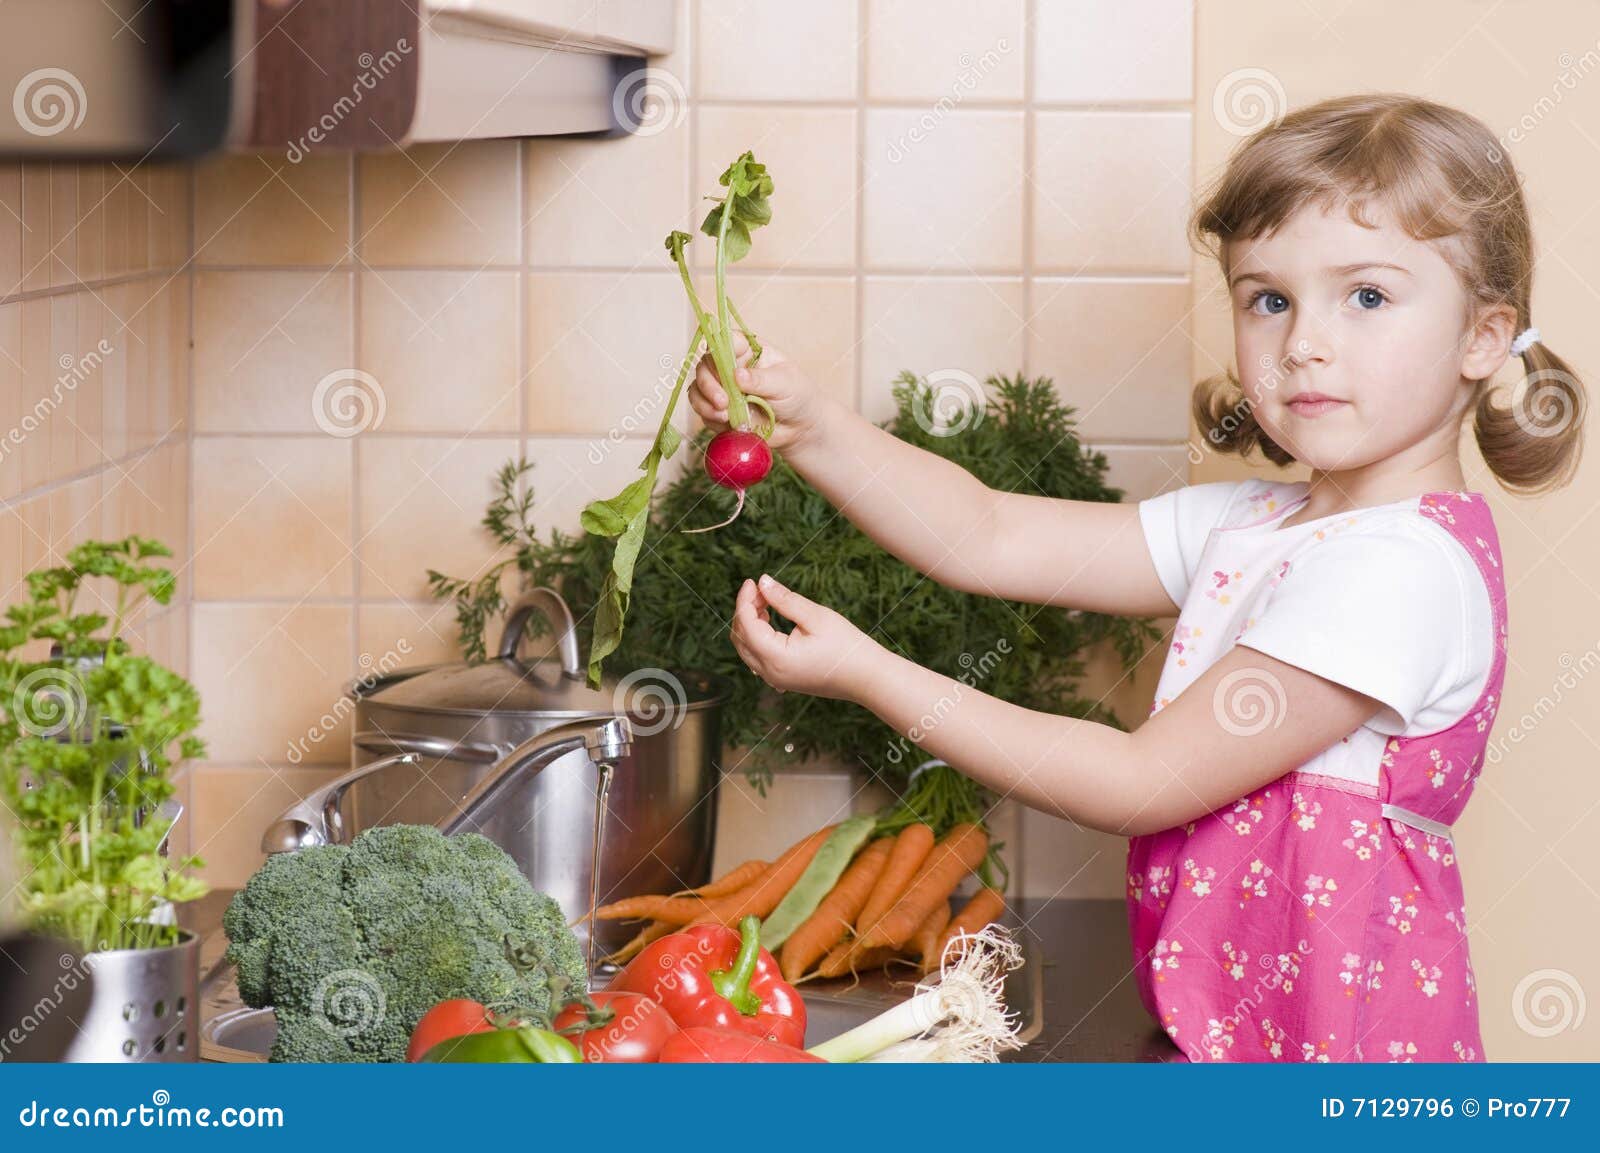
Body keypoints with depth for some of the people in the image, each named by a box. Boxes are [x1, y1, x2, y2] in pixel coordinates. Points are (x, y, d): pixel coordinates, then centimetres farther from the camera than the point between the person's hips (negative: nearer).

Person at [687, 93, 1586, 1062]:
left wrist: (868, 673, -16)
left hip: (1339, 1039, -8)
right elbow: (992, 538, 7)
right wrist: (811, 426, -8)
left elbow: (1146, 783, -18)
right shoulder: (1250, 528, 9)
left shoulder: (1403, 569, -19)